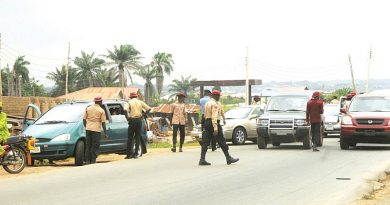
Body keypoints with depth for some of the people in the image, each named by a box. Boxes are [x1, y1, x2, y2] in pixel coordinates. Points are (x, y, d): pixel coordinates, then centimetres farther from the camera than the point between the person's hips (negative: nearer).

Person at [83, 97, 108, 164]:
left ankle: (87, 161, 12)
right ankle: (93, 161, 1)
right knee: (95, 146, 3)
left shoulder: (88, 109, 8)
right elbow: (103, 123, -4)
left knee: (88, 145, 11)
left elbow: (84, 119, 9)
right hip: (96, 129, -4)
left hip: (88, 129, 4)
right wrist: (105, 133, 0)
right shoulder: (101, 111, -3)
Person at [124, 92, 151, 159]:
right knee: (138, 138, 8)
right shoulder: (140, 102, 9)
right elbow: (148, 109, 3)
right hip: (139, 120, 3)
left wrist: (127, 117, -7)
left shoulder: (129, 102, 0)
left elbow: (125, 110, -19)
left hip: (132, 120, -3)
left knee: (130, 138, 3)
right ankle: (135, 154, 6)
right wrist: (143, 115, 8)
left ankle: (129, 154, 1)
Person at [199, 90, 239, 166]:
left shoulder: (207, 103, 18)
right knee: (221, 141, -1)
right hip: (214, 123, -9)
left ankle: (202, 159, -3)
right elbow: (214, 115, -22)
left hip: (207, 122, 9)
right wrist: (215, 127, -28)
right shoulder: (215, 104, -11)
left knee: (205, 142, 3)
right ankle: (228, 158, 4)